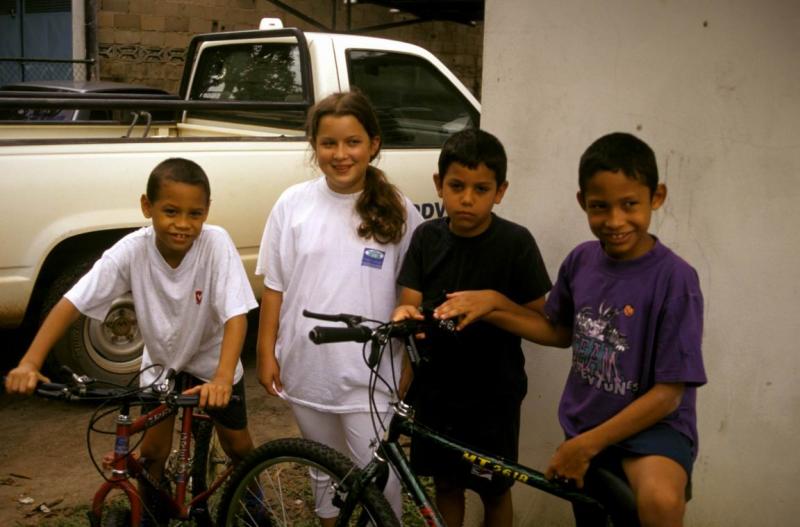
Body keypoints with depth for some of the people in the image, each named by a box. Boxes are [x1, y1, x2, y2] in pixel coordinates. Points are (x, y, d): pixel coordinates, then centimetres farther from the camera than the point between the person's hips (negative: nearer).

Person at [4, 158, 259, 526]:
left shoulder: (216, 243, -31)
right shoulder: (131, 250, -27)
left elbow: (236, 315, -37)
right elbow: (72, 303, -28)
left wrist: (222, 377, -52)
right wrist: (30, 363, -39)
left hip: (212, 359, -1)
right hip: (161, 360, 1)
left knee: (238, 445, 6)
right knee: (152, 450, 2)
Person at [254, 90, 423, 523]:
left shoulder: (398, 211, -7)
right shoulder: (293, 203, -3)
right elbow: (274, 287, 2)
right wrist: (266, 352, 2)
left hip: (369, 374, -2)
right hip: (306, 368, 2)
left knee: (380, 481, 0)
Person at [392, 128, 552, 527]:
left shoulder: (515, 242, -13)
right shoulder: (427, 237, -3)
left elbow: (538, 318, -9)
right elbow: (409, 301, -6)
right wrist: (404, 314, -29)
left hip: (492, 393, -3)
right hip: (436, 387, 3)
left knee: (494, 490, 13)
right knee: (446, 484, 18)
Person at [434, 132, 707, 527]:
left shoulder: (674, 279, -21)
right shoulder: (581, 260, -4)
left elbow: (667, 394, -19)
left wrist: (585, 446, -17)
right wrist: (492, 306, -2)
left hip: (651, 425, -5)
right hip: (584, 424, 6)